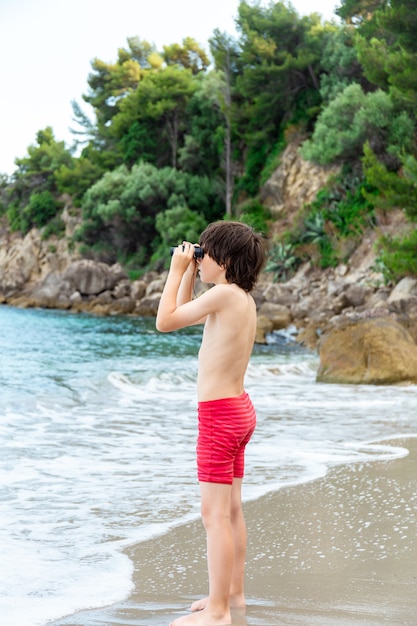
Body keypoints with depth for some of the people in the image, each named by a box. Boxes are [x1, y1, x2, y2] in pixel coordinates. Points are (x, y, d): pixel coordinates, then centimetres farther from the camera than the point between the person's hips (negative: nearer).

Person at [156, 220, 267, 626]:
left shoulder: (225, 293, -17)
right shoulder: (243, 299, 10)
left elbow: (165, 321, -14)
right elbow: (184, 316, 23)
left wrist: (176, 270, -5)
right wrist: (189, 272, 14)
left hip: (219, 415, -10)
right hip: (239, 410, 10)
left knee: (215, 515, -6)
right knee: (231, 510, 17)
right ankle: (233, 593, 28)